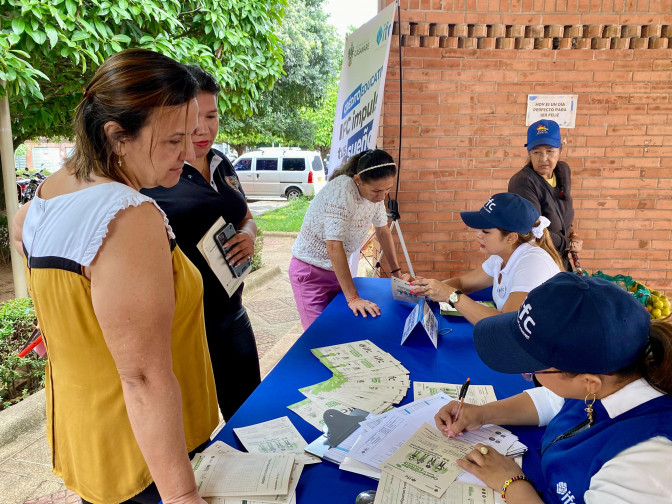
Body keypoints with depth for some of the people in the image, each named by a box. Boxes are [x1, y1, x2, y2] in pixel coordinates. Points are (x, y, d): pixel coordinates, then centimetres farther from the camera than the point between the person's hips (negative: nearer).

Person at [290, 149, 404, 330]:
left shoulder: (376, 193, -7)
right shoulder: (342, 191, -30)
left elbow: (383, 231, 8)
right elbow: (334, 246, -33)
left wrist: (397, 272, 4)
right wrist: (353, 298, -33)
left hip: (337, 269, 7)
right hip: (310, 271, -7)